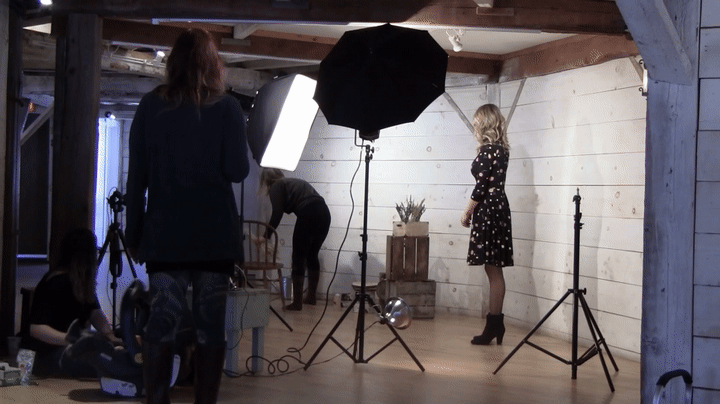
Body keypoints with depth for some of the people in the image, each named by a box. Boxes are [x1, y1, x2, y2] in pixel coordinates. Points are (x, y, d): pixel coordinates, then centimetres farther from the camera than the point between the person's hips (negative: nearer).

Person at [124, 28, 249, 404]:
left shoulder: (150, 106, 5)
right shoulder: (227, 108, -1)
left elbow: (136, 176, 4)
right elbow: (237, 171, -3)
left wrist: (133, 233, 10)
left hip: (164, 233, 2)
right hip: (215, 233, -1)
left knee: (162, 320, 3)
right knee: (209, 323, 3)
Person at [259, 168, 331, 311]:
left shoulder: (276, 187, 9)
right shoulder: (294, 182, 31)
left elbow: (277, 213, -4)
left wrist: (266, 236, 0)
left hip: (308, 215, -7)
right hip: (324, 212, 8)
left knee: (298, 258, 1)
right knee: (312, 255, 20)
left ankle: (297, 303, 0)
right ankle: (311, 297, 28)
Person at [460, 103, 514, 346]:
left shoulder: (487, 150, -14)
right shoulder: (501, 148, 13)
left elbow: (481, 187, -16)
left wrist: (467, 213, -6)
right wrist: (473, 211, 17)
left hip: (488, 211, -9)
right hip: (498, 207, 9)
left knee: (493, 271, -5)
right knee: (495, 270, 11)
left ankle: (494, 324, -1)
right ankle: (496, 323, 15)